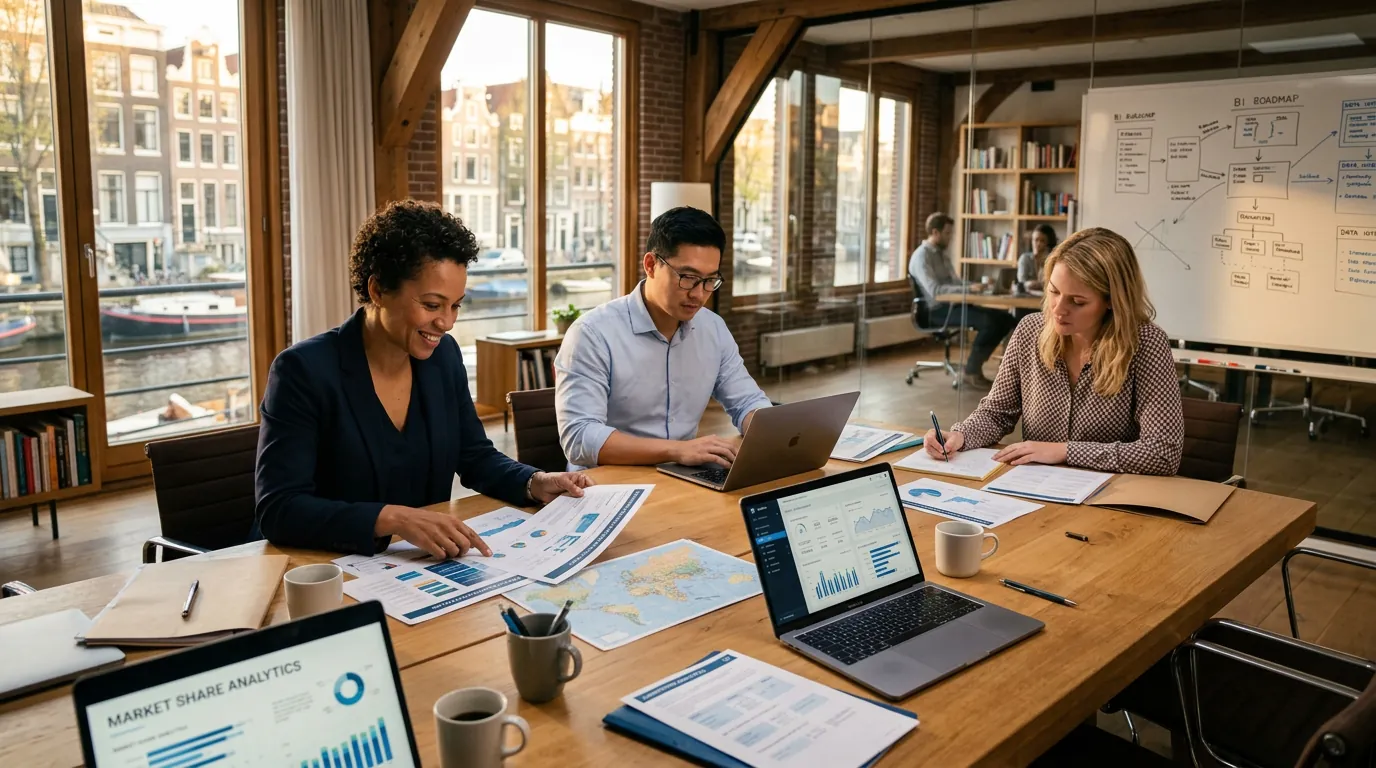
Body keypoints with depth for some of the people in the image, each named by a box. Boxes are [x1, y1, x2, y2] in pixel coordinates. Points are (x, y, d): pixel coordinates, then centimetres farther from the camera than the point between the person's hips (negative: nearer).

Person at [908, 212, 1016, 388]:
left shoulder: (941, 254, 19)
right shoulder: (921, 256, -12)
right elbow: (935, 291, -25)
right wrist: (969, 288, -27)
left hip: (953, 305, 9)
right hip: (938, 310, -9)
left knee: (1005, 319, -4)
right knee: (988, 321, -27)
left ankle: (975, 359, 3)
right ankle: (972, 371, -12)